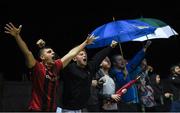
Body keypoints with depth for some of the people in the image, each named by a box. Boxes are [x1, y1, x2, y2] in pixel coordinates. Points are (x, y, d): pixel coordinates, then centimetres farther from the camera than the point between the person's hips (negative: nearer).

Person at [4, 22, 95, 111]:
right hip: (37, 109, -6)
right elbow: (27, 53, -25)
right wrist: (17, 36, -39)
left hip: (52, 109, 6)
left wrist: (85, 42, 24)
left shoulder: (56, 66, 6)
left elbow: (71, 54, 15)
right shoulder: (37, 67, -10)